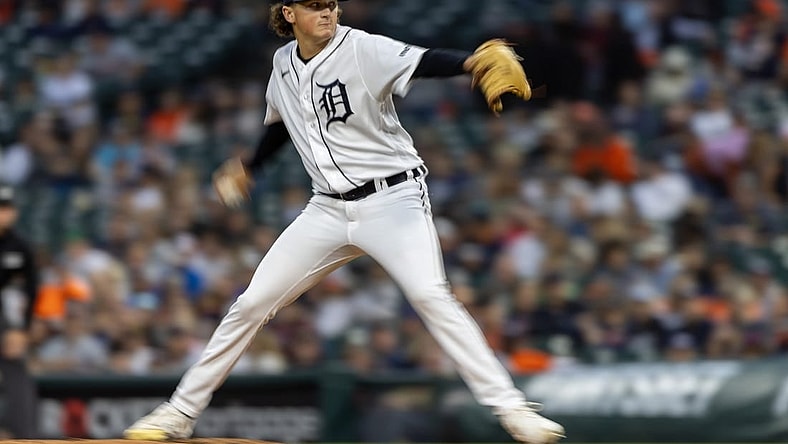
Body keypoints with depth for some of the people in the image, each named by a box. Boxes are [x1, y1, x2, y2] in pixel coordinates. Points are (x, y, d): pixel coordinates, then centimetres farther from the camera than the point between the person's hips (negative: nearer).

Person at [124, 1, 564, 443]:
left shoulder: (362, 49, -13)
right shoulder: (284, 64, 5)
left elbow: (425, 62, -32)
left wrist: (474, 61, -51)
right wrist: (247, 169, 37)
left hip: (392, 199, -5)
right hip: (329, 209, 5)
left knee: (430, 295, -25)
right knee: (252, 304, 2)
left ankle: (511, 408, -23)